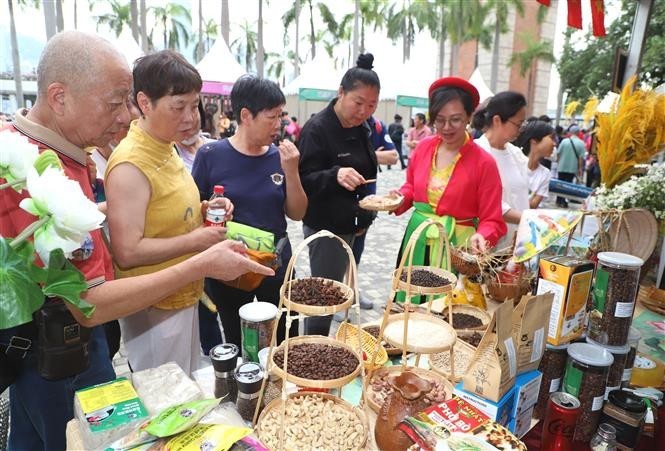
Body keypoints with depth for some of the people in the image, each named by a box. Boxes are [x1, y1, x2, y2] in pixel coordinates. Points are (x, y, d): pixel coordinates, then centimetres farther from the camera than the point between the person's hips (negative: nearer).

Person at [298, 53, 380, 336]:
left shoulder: (360, 128, 9)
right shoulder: (317, 129, -16)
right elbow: (305, 182, -19)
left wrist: (364, 215, 15)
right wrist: (335, 175, -37)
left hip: (351, 226, 8)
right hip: (325, 228, -8)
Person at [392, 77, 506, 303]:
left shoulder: (484, 163, -13)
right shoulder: (424, 147, 0)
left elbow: (491, 220, -11)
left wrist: (481, 237, -31)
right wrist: (399, 198, -5)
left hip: (454, 247, -4)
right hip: (417, 239, 5)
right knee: (410, 305, 18)